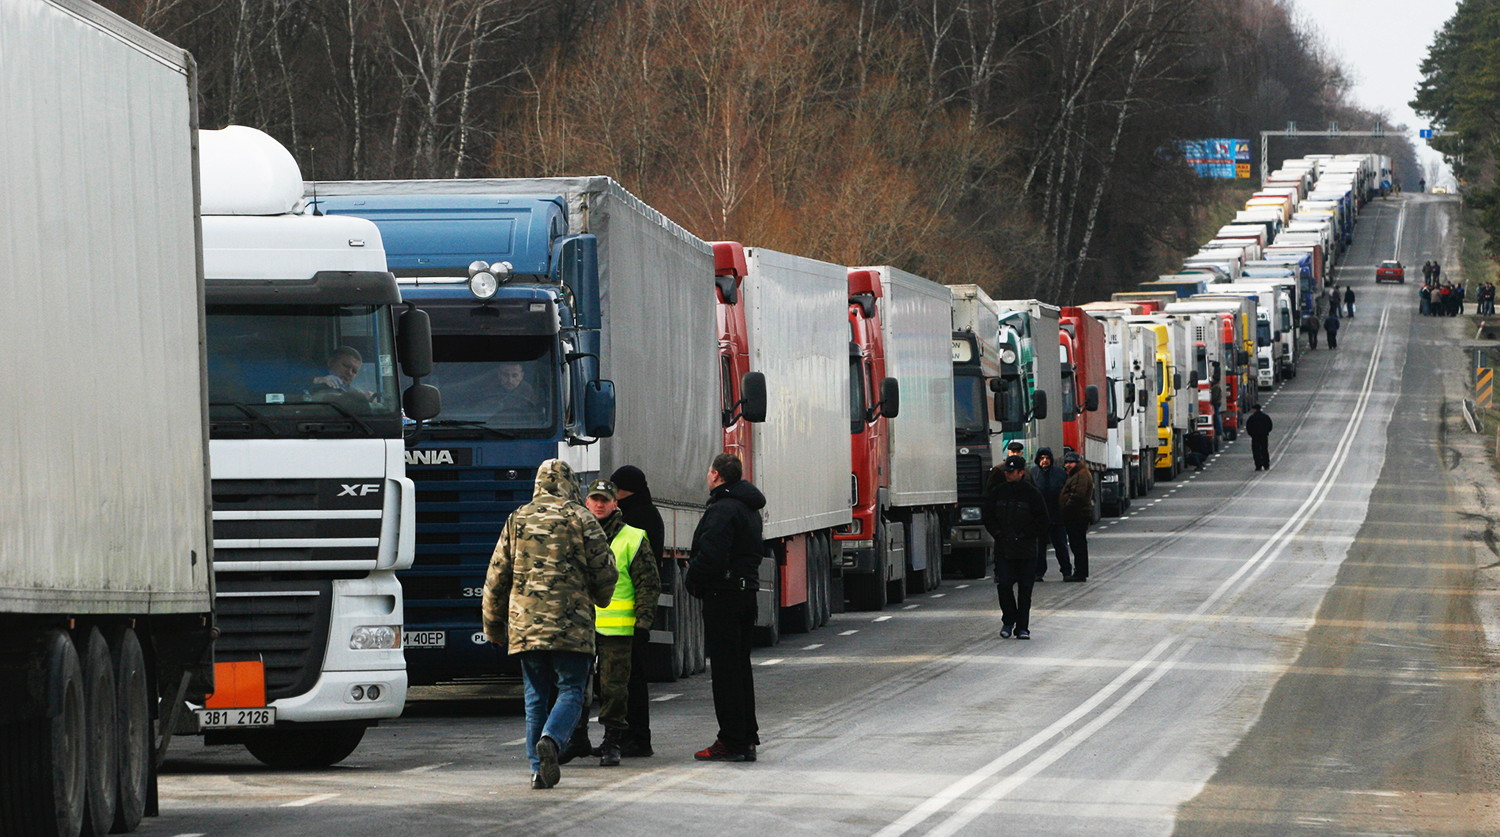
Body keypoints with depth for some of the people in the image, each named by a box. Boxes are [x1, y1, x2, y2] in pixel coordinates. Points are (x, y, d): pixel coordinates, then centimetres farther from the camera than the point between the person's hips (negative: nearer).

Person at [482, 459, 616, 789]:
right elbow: (605, 574, 1)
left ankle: (538, 768, 4)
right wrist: (600, 597, 24)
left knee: (536, 697, 9)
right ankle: (551, 739, -26)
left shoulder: (517, 520, 9)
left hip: (525, 625, 3)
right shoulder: (580, 519, 0)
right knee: (570, 690, 1)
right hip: (570, 625, -3)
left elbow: (496, 579, 12)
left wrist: (493, 626, 21)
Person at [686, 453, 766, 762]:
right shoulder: (750, 509, 16)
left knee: (725, 669, -6)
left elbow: (710, 555, -25)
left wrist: (692, 582, -7)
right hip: (747, 591, 9)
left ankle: (731, 742, -6)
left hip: (723, 595, -9)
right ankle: (747, 739, 17)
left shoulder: (722, 510, -16)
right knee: (740, 665, 15)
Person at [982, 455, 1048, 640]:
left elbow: (1043, 521, -1)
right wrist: (997, 533, -2)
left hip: (1026, 550, -2)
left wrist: (1025, 535, -9)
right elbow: (987, 515, 13)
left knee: (1025, 589, 2)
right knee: (1004, 585, -8)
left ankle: (1022, 627, 9)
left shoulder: (1032, 493, -2)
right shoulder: (997, 492, 5)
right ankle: (1008, 620, 12)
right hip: (1003, 549, 2)